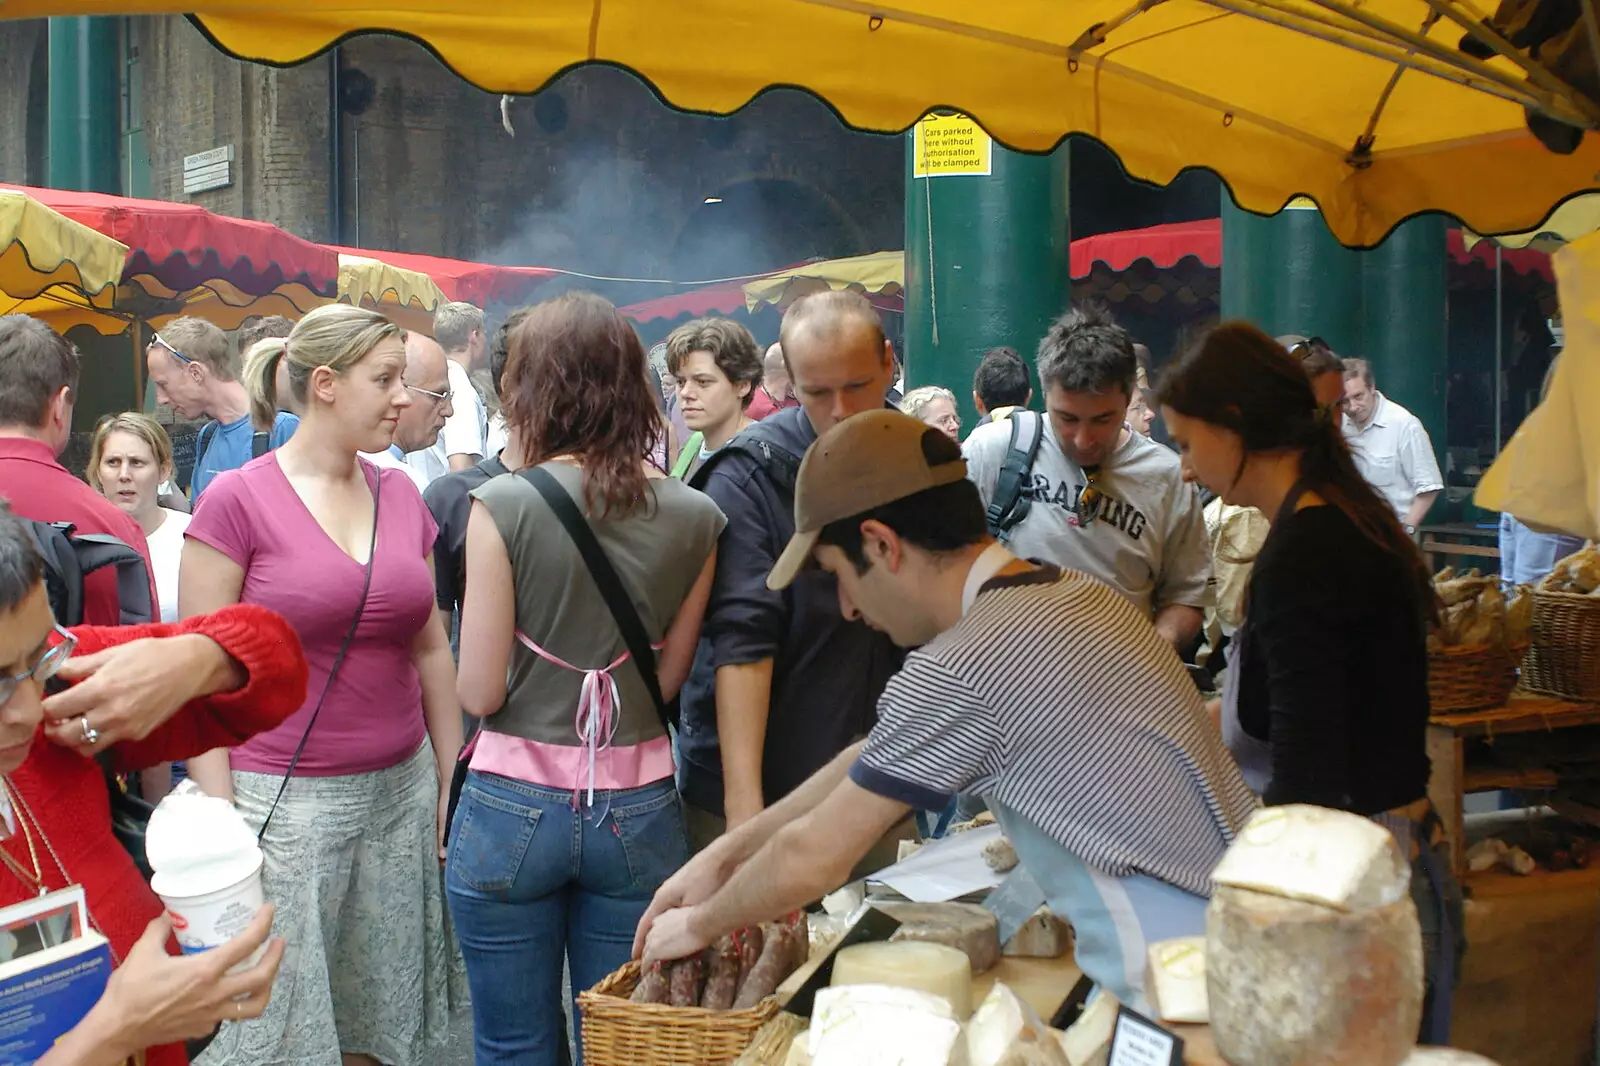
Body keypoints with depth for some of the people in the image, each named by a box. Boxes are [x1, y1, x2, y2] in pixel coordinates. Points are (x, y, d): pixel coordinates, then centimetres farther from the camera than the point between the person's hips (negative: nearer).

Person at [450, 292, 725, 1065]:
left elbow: (479, 693, -10)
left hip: (513, 808, -2)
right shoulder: (692, 518, -3)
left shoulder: (505, 506, -13)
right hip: (639, 812, 3)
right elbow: (667, 678, 3)